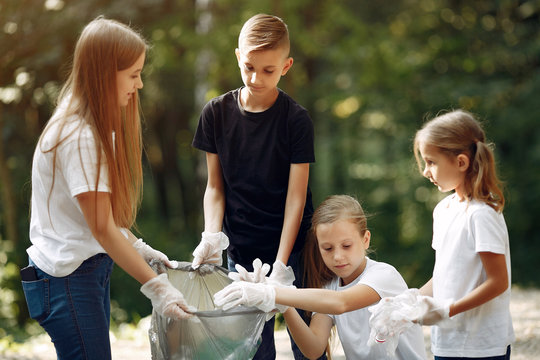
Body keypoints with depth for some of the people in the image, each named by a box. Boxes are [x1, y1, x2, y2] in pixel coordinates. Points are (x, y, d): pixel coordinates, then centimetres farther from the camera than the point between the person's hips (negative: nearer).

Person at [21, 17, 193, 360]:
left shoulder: (95, 127, 9)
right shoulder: (79, 139, -21)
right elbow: (102, 228, -22)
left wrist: (138, 248, 11)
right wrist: (156, 287, -23)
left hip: (92, 267, 9)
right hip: (67, 278, -9)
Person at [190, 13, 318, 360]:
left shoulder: (296, 119, -9)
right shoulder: (217, 113, 0)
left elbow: (296, 197, -10)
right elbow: (215, 186, 6)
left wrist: (281, 265, -16)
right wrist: (213, 235, -12)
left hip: (292, 250, -2)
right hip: (242, 253, 2)